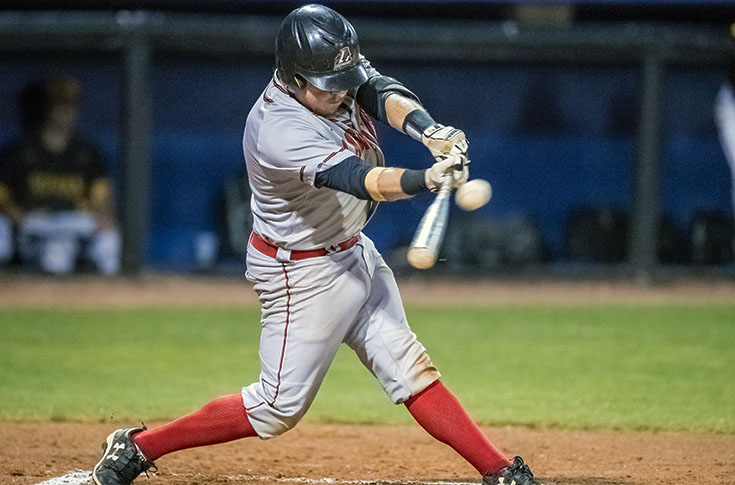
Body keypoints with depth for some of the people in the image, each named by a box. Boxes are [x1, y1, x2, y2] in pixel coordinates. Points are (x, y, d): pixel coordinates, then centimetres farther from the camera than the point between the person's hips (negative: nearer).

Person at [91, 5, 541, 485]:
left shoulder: (341, 72, -8)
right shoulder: (279, 131, -32)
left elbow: (386, 95, -23)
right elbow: (359, 180, -43)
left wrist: (429, 130, -45)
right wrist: (426, 179, -60)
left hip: (354, 252, 8)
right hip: (304, 274, -8)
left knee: (409, 369, 10)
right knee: (280, 407, 0)